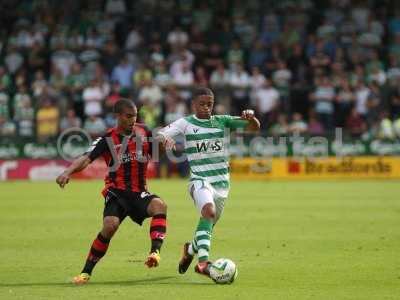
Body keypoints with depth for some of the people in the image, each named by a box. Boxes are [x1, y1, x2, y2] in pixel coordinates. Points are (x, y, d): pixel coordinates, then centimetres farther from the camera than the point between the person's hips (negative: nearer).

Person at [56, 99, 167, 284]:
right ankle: (86, 272, -8)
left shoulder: (144, 133, 6)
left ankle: (155, 252, -37)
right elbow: (86, 158, -13)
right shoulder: (107, 139, -3)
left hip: (139, 192, 2)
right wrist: (68, 172, -32)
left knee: (159, 205, -30)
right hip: (116, 192, -2)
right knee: (110, 225, -24)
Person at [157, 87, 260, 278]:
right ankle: (203, 262, -34)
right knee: (209, 211, -31)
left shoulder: (222, 121, 7)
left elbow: (255, 127, 4)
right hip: (200, 179, -4)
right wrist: (164, 138, -31)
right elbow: (159, 135, -7)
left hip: (222, 181, 4)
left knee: (208, 223, 13)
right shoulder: (186, 123, 1)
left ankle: (191, 249, 45)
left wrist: (251, 117, -19)